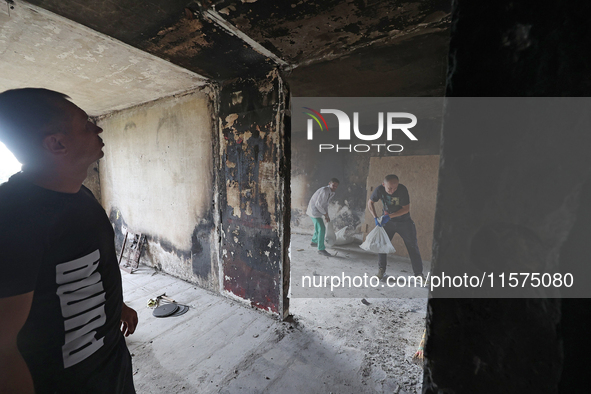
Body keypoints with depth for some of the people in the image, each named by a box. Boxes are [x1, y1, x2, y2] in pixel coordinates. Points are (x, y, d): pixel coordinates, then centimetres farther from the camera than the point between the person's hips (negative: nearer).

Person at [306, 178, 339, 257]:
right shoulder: (324, 190, -23)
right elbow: (318, 204, -24)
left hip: (318, 210, 10)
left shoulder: (332, 193, 6)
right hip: (314, 210, -10)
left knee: (319, 227, 25)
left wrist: (327, 215, 7)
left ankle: (314, 242, 45)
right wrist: (325, 214, -13)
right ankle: (321, 249, -4)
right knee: (322, 228, -12)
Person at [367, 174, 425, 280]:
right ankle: (381, 270, 14)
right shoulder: (379, 190, -18)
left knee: (413, 247, 1)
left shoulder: (402, 190, -25)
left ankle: (419, 274, 14)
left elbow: (406, 209, -20)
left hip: (404, 221, -1)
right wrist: (376, 217, -15)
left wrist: (389, 216, -28)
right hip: (387, 221, 2)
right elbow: (370, 203, -4)